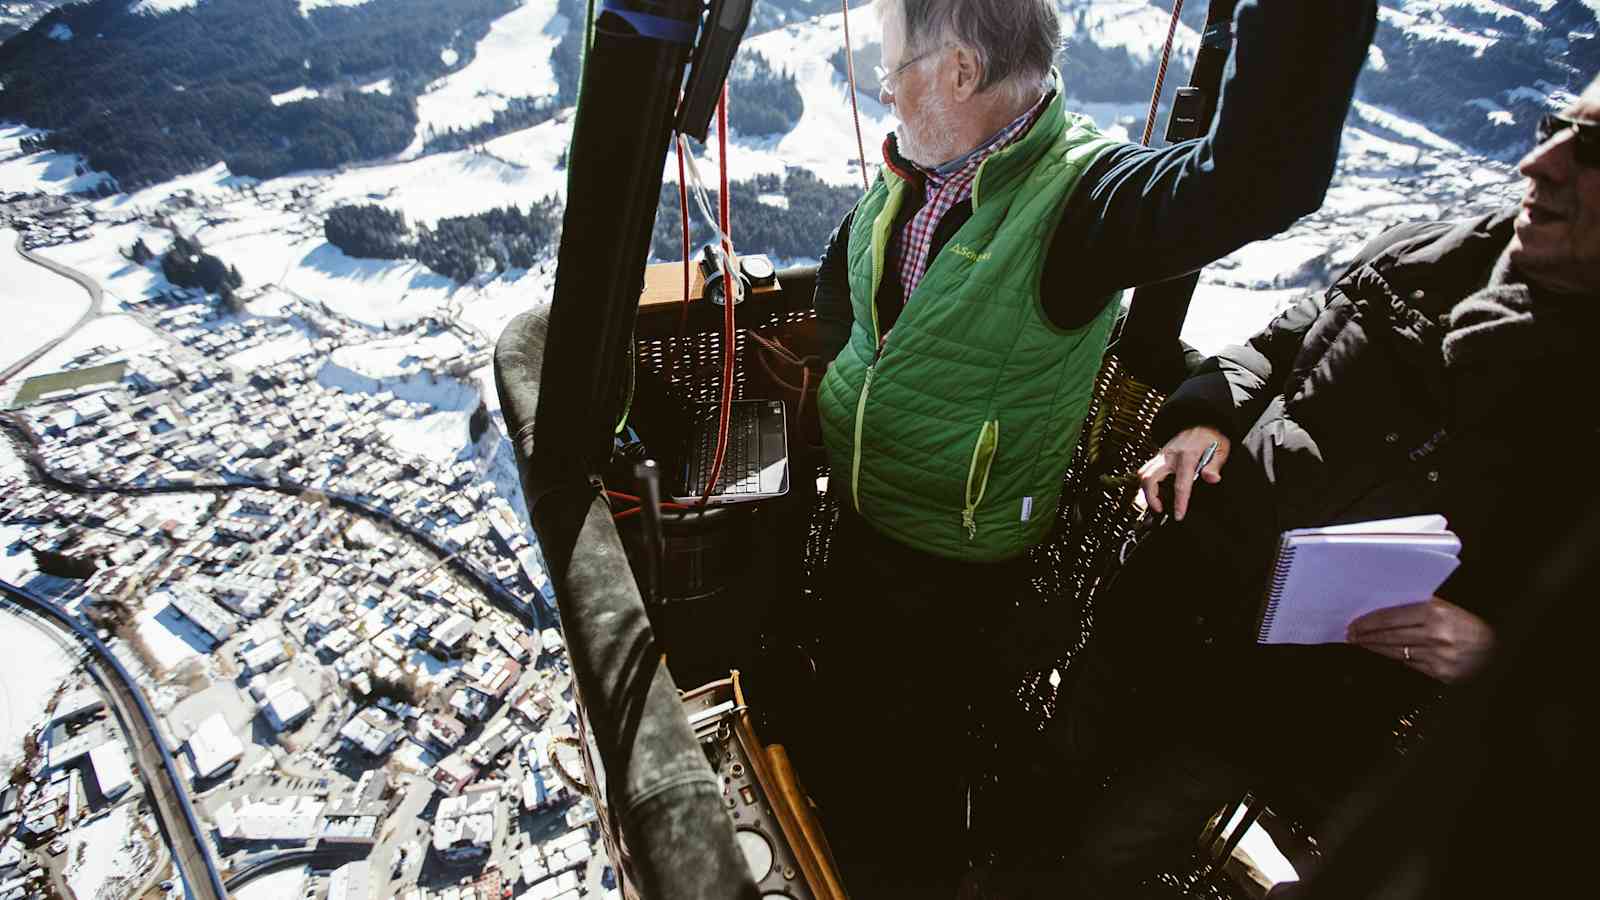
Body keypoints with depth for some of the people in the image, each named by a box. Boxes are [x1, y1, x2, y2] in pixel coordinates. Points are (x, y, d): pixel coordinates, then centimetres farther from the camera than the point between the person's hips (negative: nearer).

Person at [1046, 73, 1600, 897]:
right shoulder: (1425, 257, -6)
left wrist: (1496, 644, -28)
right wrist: (1206, 417, -10)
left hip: (1293, 706, -4)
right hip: (1165, 603, 4)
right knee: (1070, 757, 26)